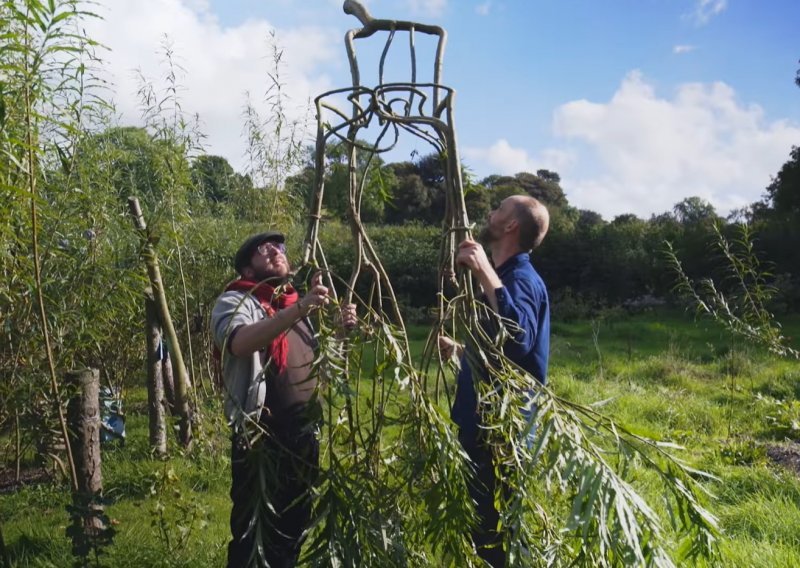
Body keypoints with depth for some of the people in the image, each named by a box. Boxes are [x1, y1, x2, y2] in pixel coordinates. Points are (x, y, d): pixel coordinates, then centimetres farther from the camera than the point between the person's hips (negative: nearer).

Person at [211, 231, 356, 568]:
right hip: (261, 441, -7)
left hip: (304, 438, 7)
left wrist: (341, 330, 4)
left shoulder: (297, 308, 16)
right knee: (254, 539, 0)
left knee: (293, 531, 18)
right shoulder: (235, 301, -7)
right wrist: (300, 308, -40)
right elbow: (240, 343, -30)